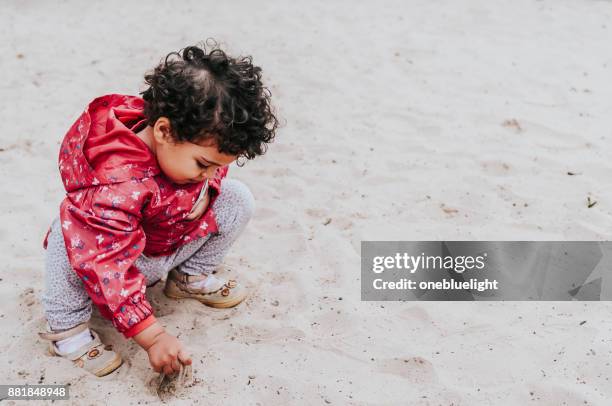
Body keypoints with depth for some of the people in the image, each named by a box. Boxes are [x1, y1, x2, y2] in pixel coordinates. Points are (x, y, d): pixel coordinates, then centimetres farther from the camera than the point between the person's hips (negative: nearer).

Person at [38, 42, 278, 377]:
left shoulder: (198, 141, -21)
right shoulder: (117, 184, -43)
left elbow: (215, 170, 6)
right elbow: (106, 267, -41)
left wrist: (205, 192, -17)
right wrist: (152, 336, -40)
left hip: (175, 246, 6)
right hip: (113, 252, -6)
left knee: (237, 198, -11)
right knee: (70, 235, -39)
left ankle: (192, 276, 9)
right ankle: (65, 325, -14)